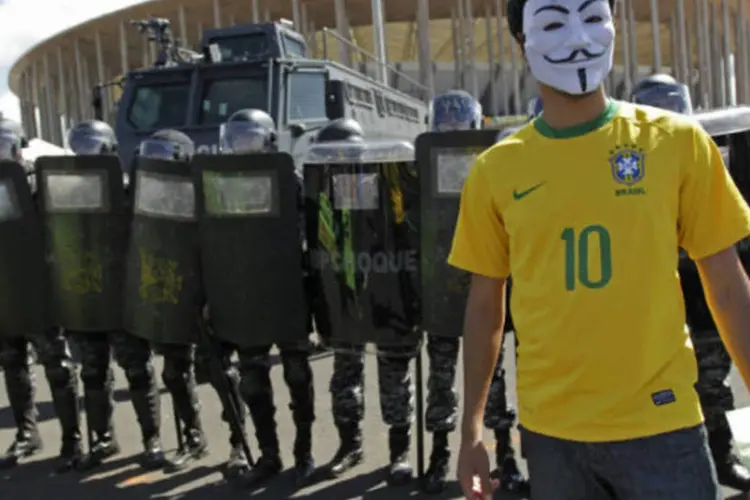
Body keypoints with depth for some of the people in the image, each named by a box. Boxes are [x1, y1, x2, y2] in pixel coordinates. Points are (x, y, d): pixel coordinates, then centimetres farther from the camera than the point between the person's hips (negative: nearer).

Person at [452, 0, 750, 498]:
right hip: (549, 429, 1)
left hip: (660, 423, -1)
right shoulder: (496, 170, -2)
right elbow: (485, 303, 4)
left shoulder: (677, 141, -4)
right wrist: (472, 429, 4)